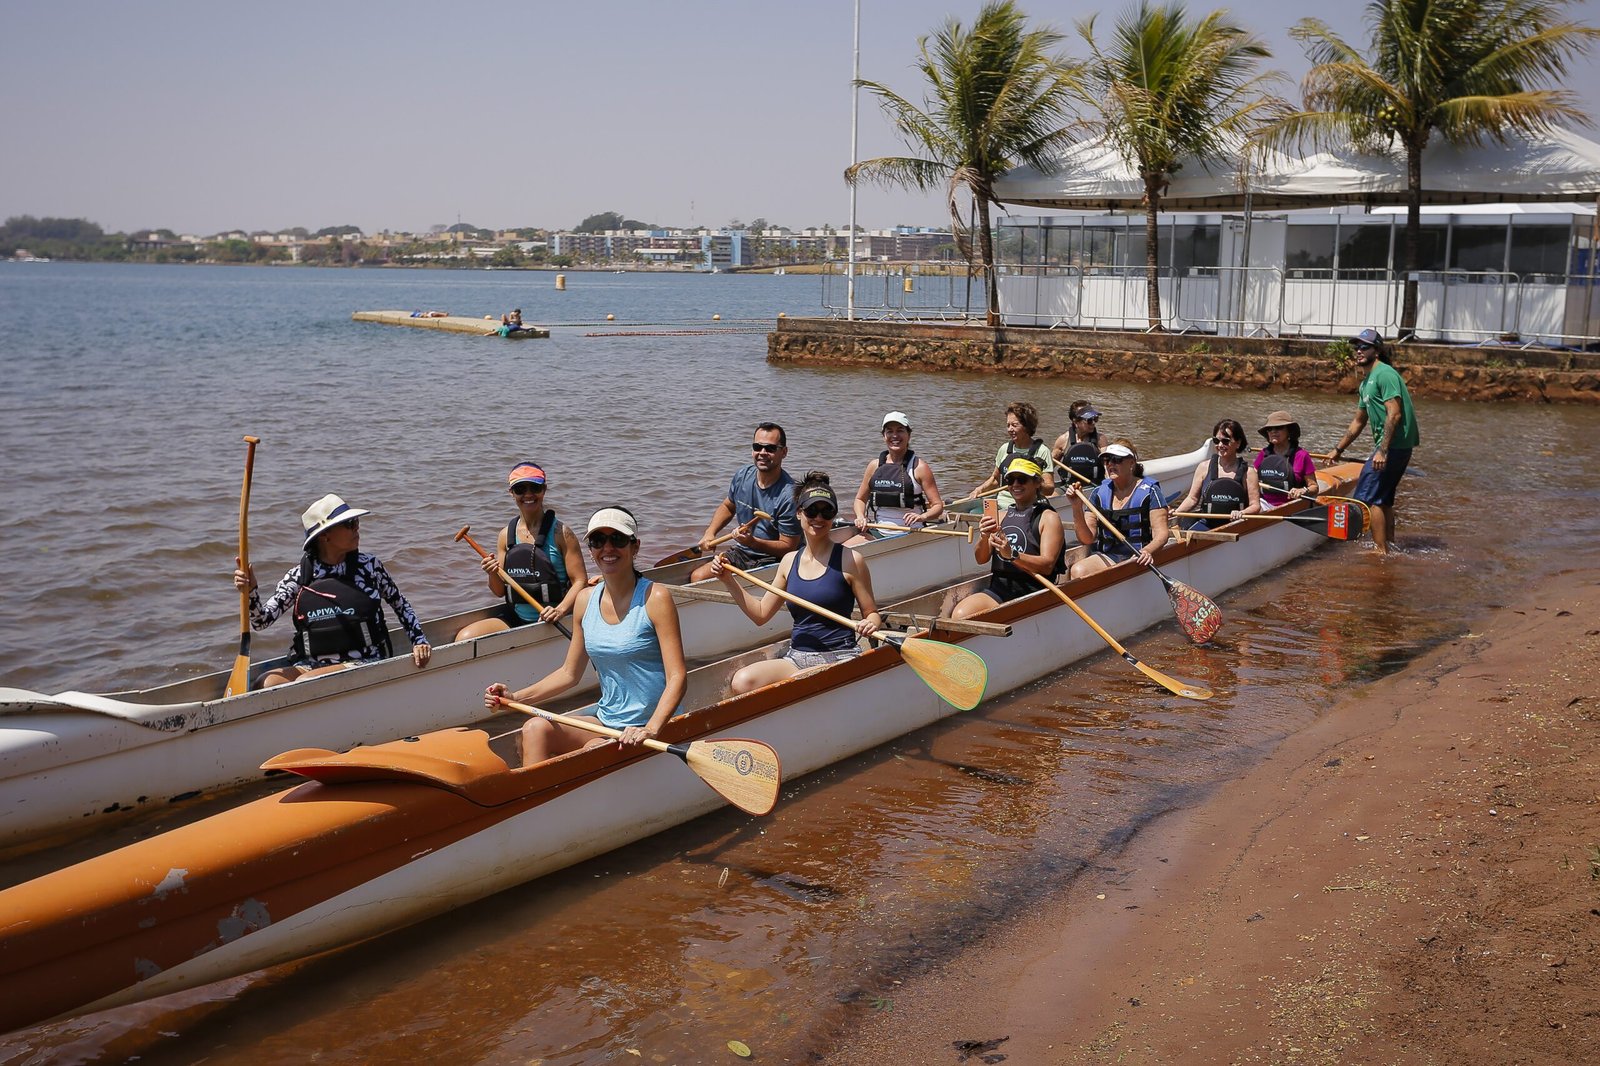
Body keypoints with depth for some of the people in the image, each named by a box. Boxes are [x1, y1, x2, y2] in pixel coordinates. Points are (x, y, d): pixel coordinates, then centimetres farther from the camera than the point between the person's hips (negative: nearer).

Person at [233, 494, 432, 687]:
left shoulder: (368, 566, 1)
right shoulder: (299, 576, 2)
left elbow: (401, 605, 14)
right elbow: (261, 621, -2)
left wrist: (419, 642, 3)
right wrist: (250, 591, -20)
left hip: (363, 664, -2)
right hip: (311, 664, 2)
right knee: (268, 682, -27)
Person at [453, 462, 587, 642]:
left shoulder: (559, 532, -4)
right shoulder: (506, 535, 8)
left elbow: (580, 581, -9)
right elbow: (500, 591, 12)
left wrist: (560, 610, -26)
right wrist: (493, 575, -11)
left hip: (554, 624, -4)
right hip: (514, 619, 5)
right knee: (465, 638, -13)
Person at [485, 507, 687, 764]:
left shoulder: (655, 598, -12)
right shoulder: (585, 600, 6)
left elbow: (677, 677, -18)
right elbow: (570, 673, 14)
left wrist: (650, 729, -32)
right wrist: (515, 697, 2)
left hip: (654, 725, -6)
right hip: (605, 716, 6)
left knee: (593, 750, -29)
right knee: (535, 728, -15)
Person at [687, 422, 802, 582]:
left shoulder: (789, 495, -21)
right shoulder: (743, 476, -1)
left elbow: (788, 547, -17)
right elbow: (727, 507, 21)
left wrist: (753, 542, -29)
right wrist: (709, 533, 7)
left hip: (770, 561, -6)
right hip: (740, 552, 6)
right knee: (696, 577, -12)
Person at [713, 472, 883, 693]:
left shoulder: (849, 560, -2)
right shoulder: (789, 561, 13)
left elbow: (872, 614, 2)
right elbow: (761, 614, 17)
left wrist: (870, 624, -22)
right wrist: (729, 580, 11)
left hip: (839, 658, -5)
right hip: (797, 657, 5)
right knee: (743, 681, -25)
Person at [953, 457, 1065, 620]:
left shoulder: (1048, 518, 1)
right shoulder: (1002, 516, 18)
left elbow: (1047, 565, -12)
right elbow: (981, 559, 10)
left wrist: (1012, 555, -27)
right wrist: (984, 539, -12)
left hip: (1030, 595, -5)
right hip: (997, 590, 5)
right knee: (959, 616, -26)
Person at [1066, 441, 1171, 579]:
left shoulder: (1149, 491, -1)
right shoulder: (1099, 492, 10)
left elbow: (1161, 534, -8)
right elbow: (1087, 539, 4)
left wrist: (1146, 551, -29)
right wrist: (1077, 507, -9)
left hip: (1137, 558, -3)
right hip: (1106, 556, 3)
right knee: (1078, 571, -28)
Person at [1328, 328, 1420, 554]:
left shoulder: (1384, 374, -13)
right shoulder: (1366, 383, 19)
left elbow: (1394, 414, -21)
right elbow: (1358, 422, 28)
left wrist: (1382, 450, -26)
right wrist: (1338, 450, 31)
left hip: (1394, 444, -10)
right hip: (1395, 446, 10)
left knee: (1368, 496, -8)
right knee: (1383, 498, 17)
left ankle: (1381, 551, -5)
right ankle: (1389, 546, 27)